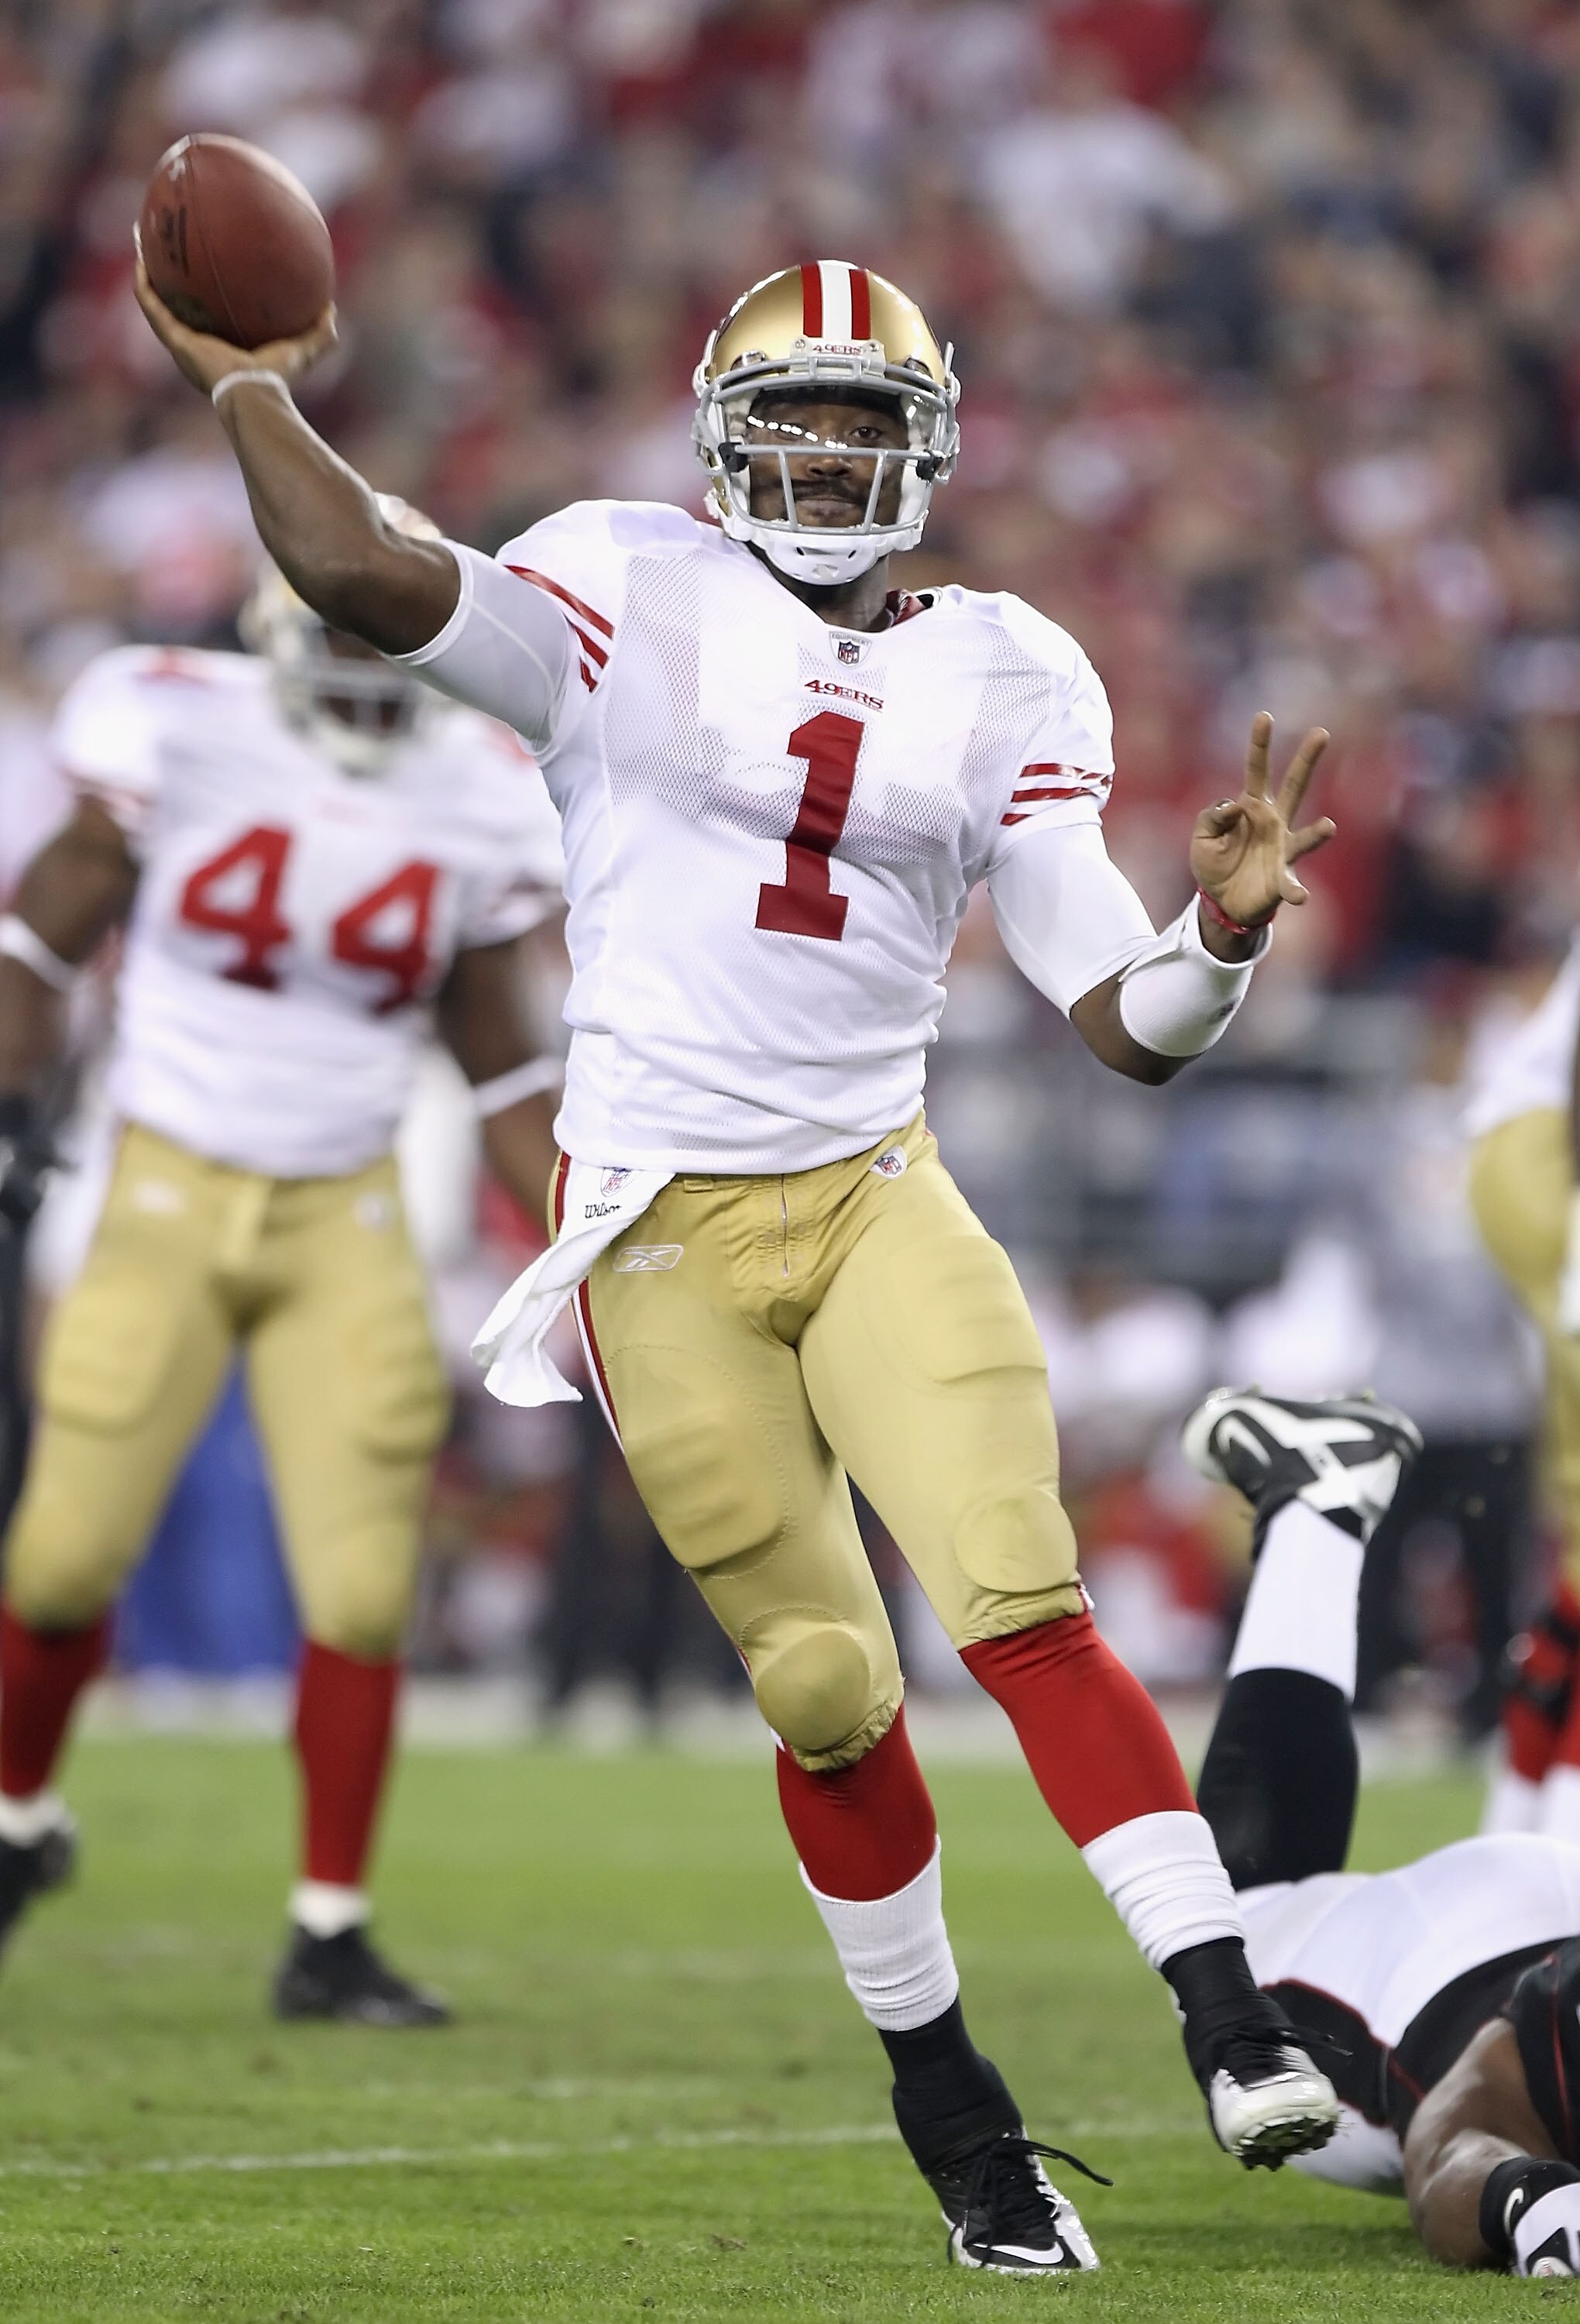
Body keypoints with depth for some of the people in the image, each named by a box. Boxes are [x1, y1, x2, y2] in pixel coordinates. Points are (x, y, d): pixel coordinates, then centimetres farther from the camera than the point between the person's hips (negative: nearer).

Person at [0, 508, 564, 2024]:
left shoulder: (475, 802, 0)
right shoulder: (186, 735, -10)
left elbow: (498, 1067, 11)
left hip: (346, 1220, 2)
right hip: (171, 1199, -2)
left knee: (362, 1589, -7)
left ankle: (331, 1937, 4)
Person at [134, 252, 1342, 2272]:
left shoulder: (1007, 679, 7)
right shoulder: (636, 603, -2)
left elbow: (1123, 1022, 2)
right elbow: (357, 573, -19)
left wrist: (1221, 933, -17)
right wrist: (246, 390, -9)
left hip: (880, 1201, 2)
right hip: (664, 1229, -2)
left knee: (1026, 1608, -18)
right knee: (827, 1693, 1)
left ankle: (1231, 2028, -23)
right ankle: (953, 2116, 16)